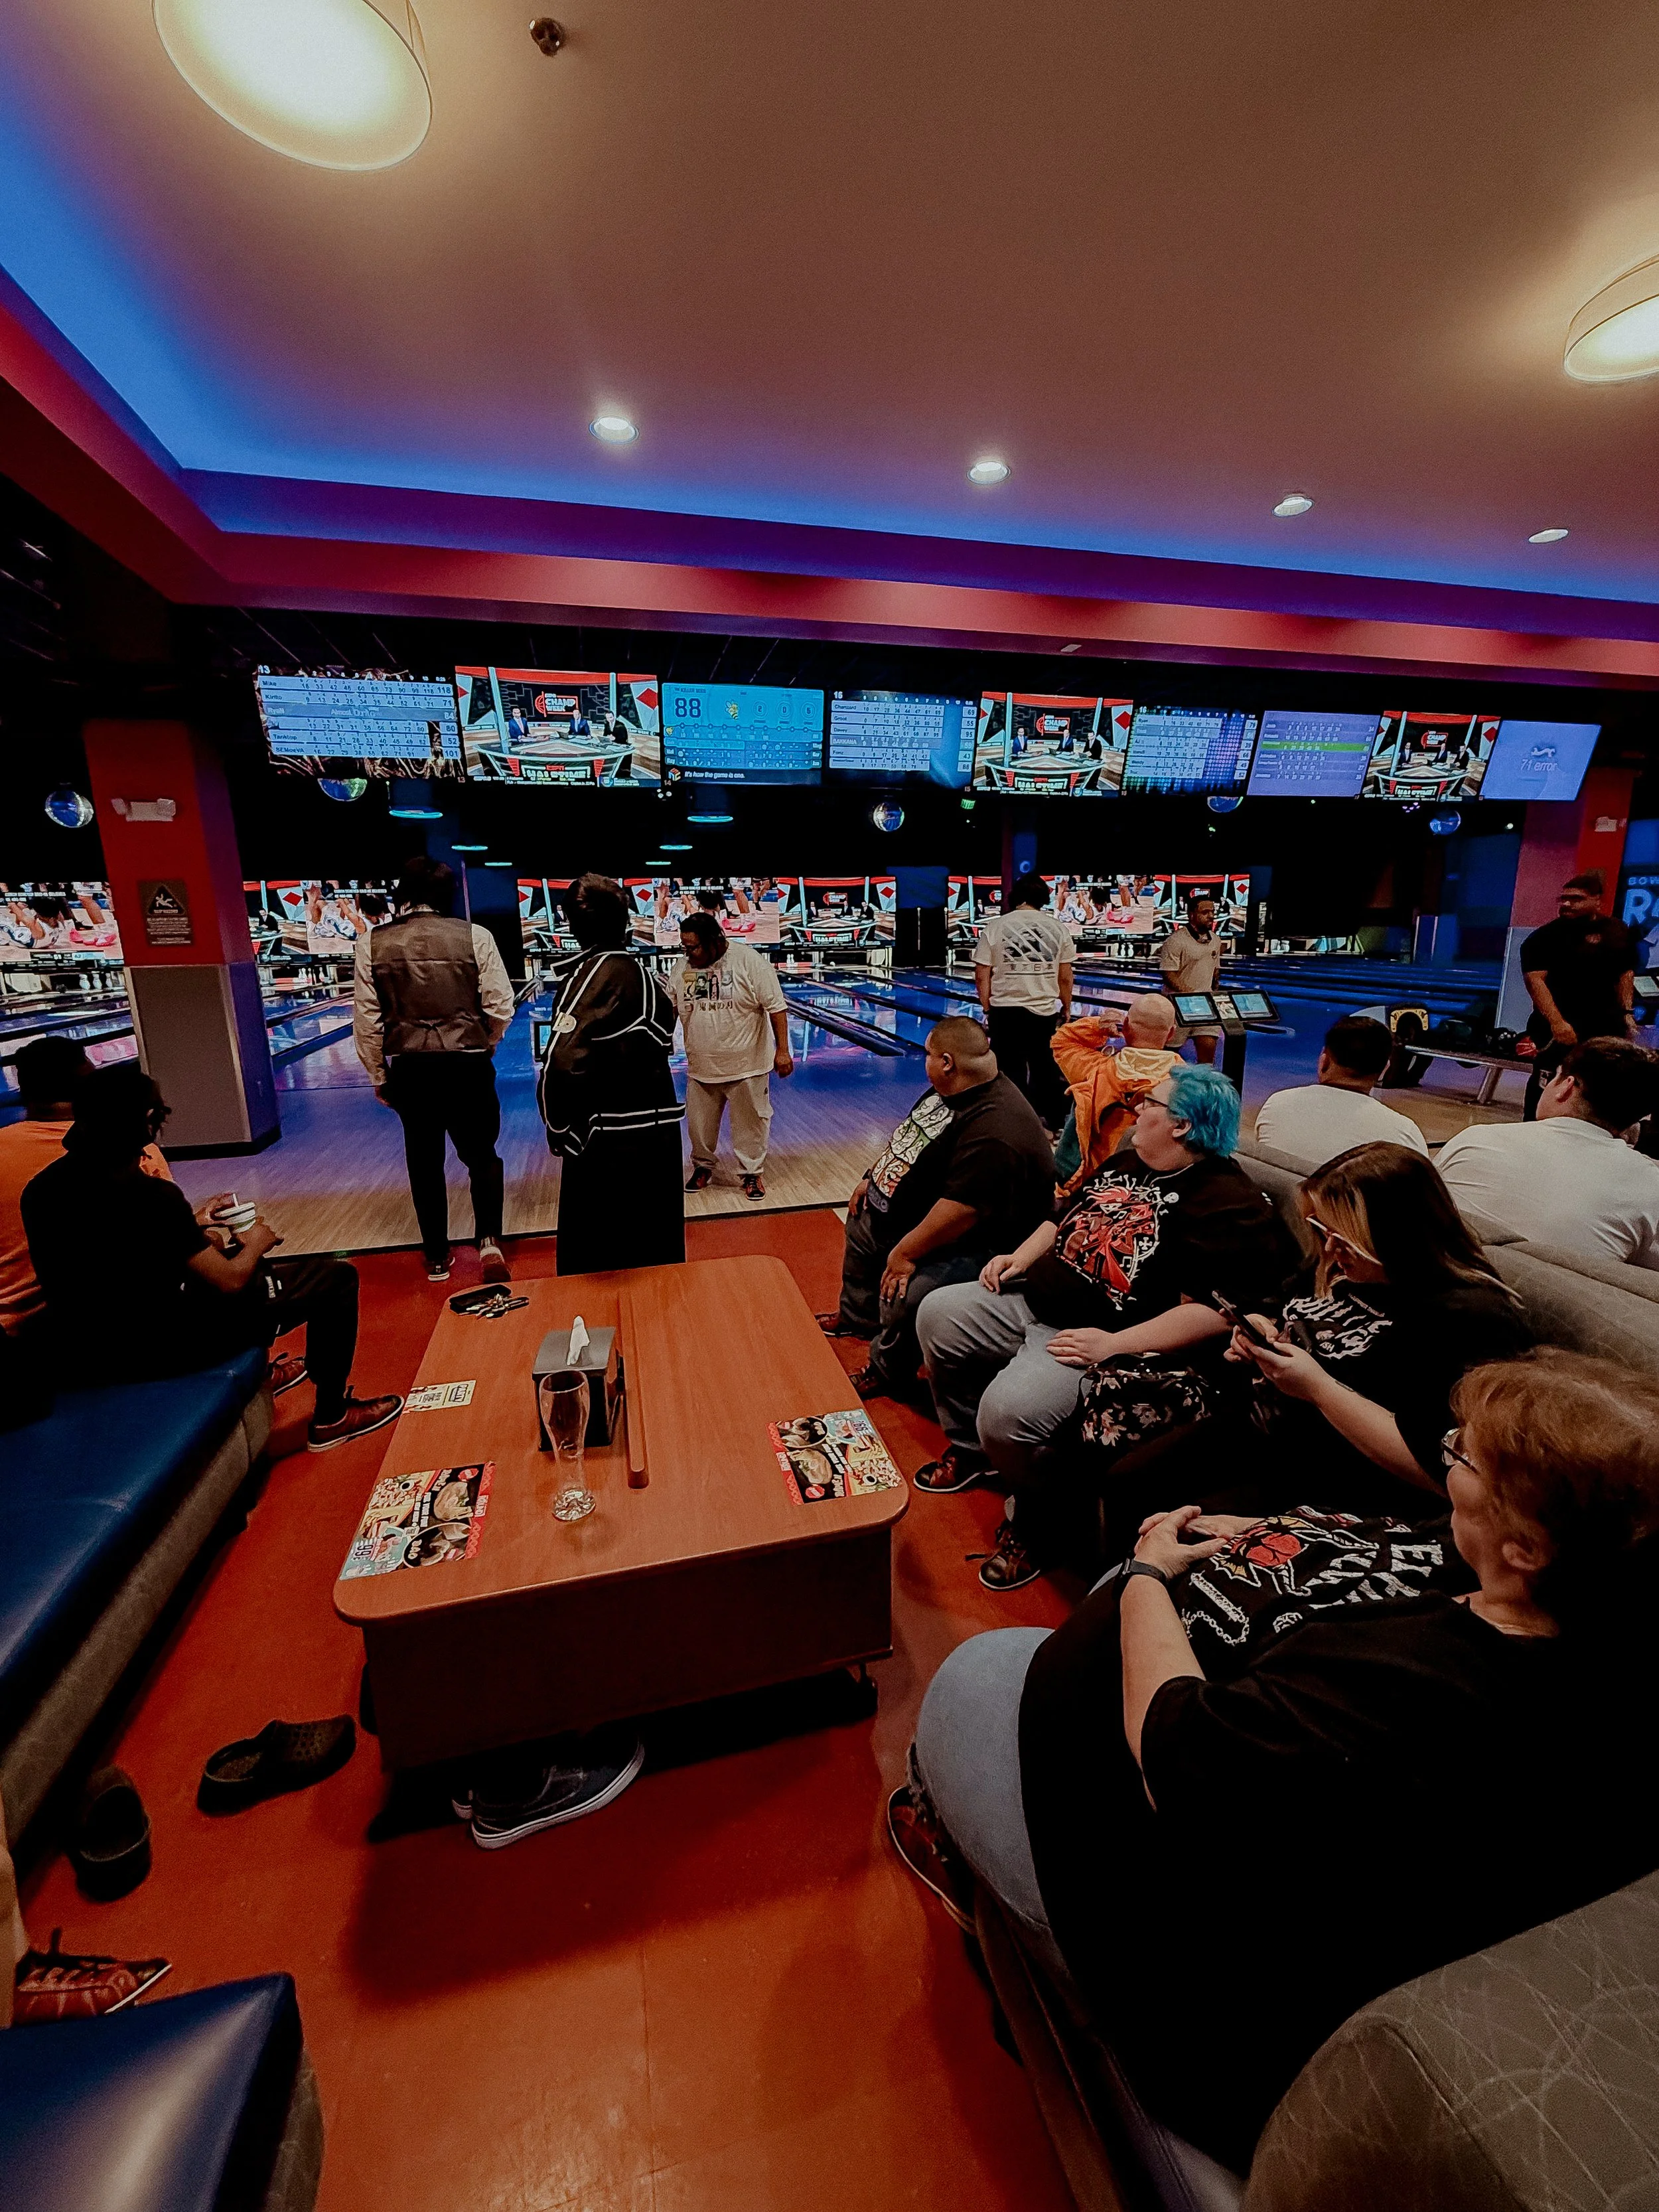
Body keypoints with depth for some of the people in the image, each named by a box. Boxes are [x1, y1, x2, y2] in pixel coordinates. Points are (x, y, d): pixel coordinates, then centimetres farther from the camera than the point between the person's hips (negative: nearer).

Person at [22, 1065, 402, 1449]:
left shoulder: (42, 1189, -3)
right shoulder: (150, 1196, -27)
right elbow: (228, 1283, -20)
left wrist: (191, 1227, 14)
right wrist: (254, 1245, 0)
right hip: (159, 1349, -8)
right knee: (336, 1276, -1)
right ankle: (331, 1418, 13)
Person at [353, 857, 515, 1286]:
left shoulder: (372, 944, -1)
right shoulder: (475, 936, -6)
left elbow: (366, 1021, 0)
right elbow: (501, 1006, -6)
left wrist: (379, 1078, 11)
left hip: (409, 1070, 2)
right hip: (468, 1065, -1)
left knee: (424, 1163, 15)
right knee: (481, 1156, 15)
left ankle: (436, 1258, 24)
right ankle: (489, 1239, -2)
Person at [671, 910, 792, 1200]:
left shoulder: (749, 961, -15)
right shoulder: (684, 967, 0)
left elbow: (776, 1007, -13)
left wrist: (782, 1051, -16)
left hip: (746, 1065, -4)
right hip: (701, 1067, 4)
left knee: (750, 1123, 9)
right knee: (699, 1123, 15)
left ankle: (752, 1173, 25)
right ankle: (703, 1167, 37)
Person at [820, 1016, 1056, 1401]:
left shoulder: (995, 1132, -35)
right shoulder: (950, 1092, -2)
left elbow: (960, 1211, -37)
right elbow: (909, 1136, 13)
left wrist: (905, 1253, -30)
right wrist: (872, 1179, 12)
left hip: (968, 1246, -11)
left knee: (905, 1298, -28)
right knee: (861, 1220, 26)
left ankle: (885, 1372, 6)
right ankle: (857, 1316, 45)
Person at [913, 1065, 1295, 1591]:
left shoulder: (1228, 1205, -16)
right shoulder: (1128, 1163, 13)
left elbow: (1214, 1311, -24)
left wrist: (1116, 1345, -27)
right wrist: (1021, 1257, 9)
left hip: (1096, 1337, -9)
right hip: (1033, 1301, 9)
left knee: (1007, 1411, -29)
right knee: (937, 1314, 5)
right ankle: (969, 1449, 26)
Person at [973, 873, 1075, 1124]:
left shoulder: (994, 927, -4)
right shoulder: (1059, 929, 1)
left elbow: (982, 976, -5)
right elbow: (1065, 978, 3)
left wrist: (987, 1009, 6)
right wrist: (1066, 1009, 16)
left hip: (1005, 1012, -2)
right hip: (1045, 1012, 2)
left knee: (1011, 1072, 5)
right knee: (1046, 1070, 15)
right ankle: (1054, 1122, 27)